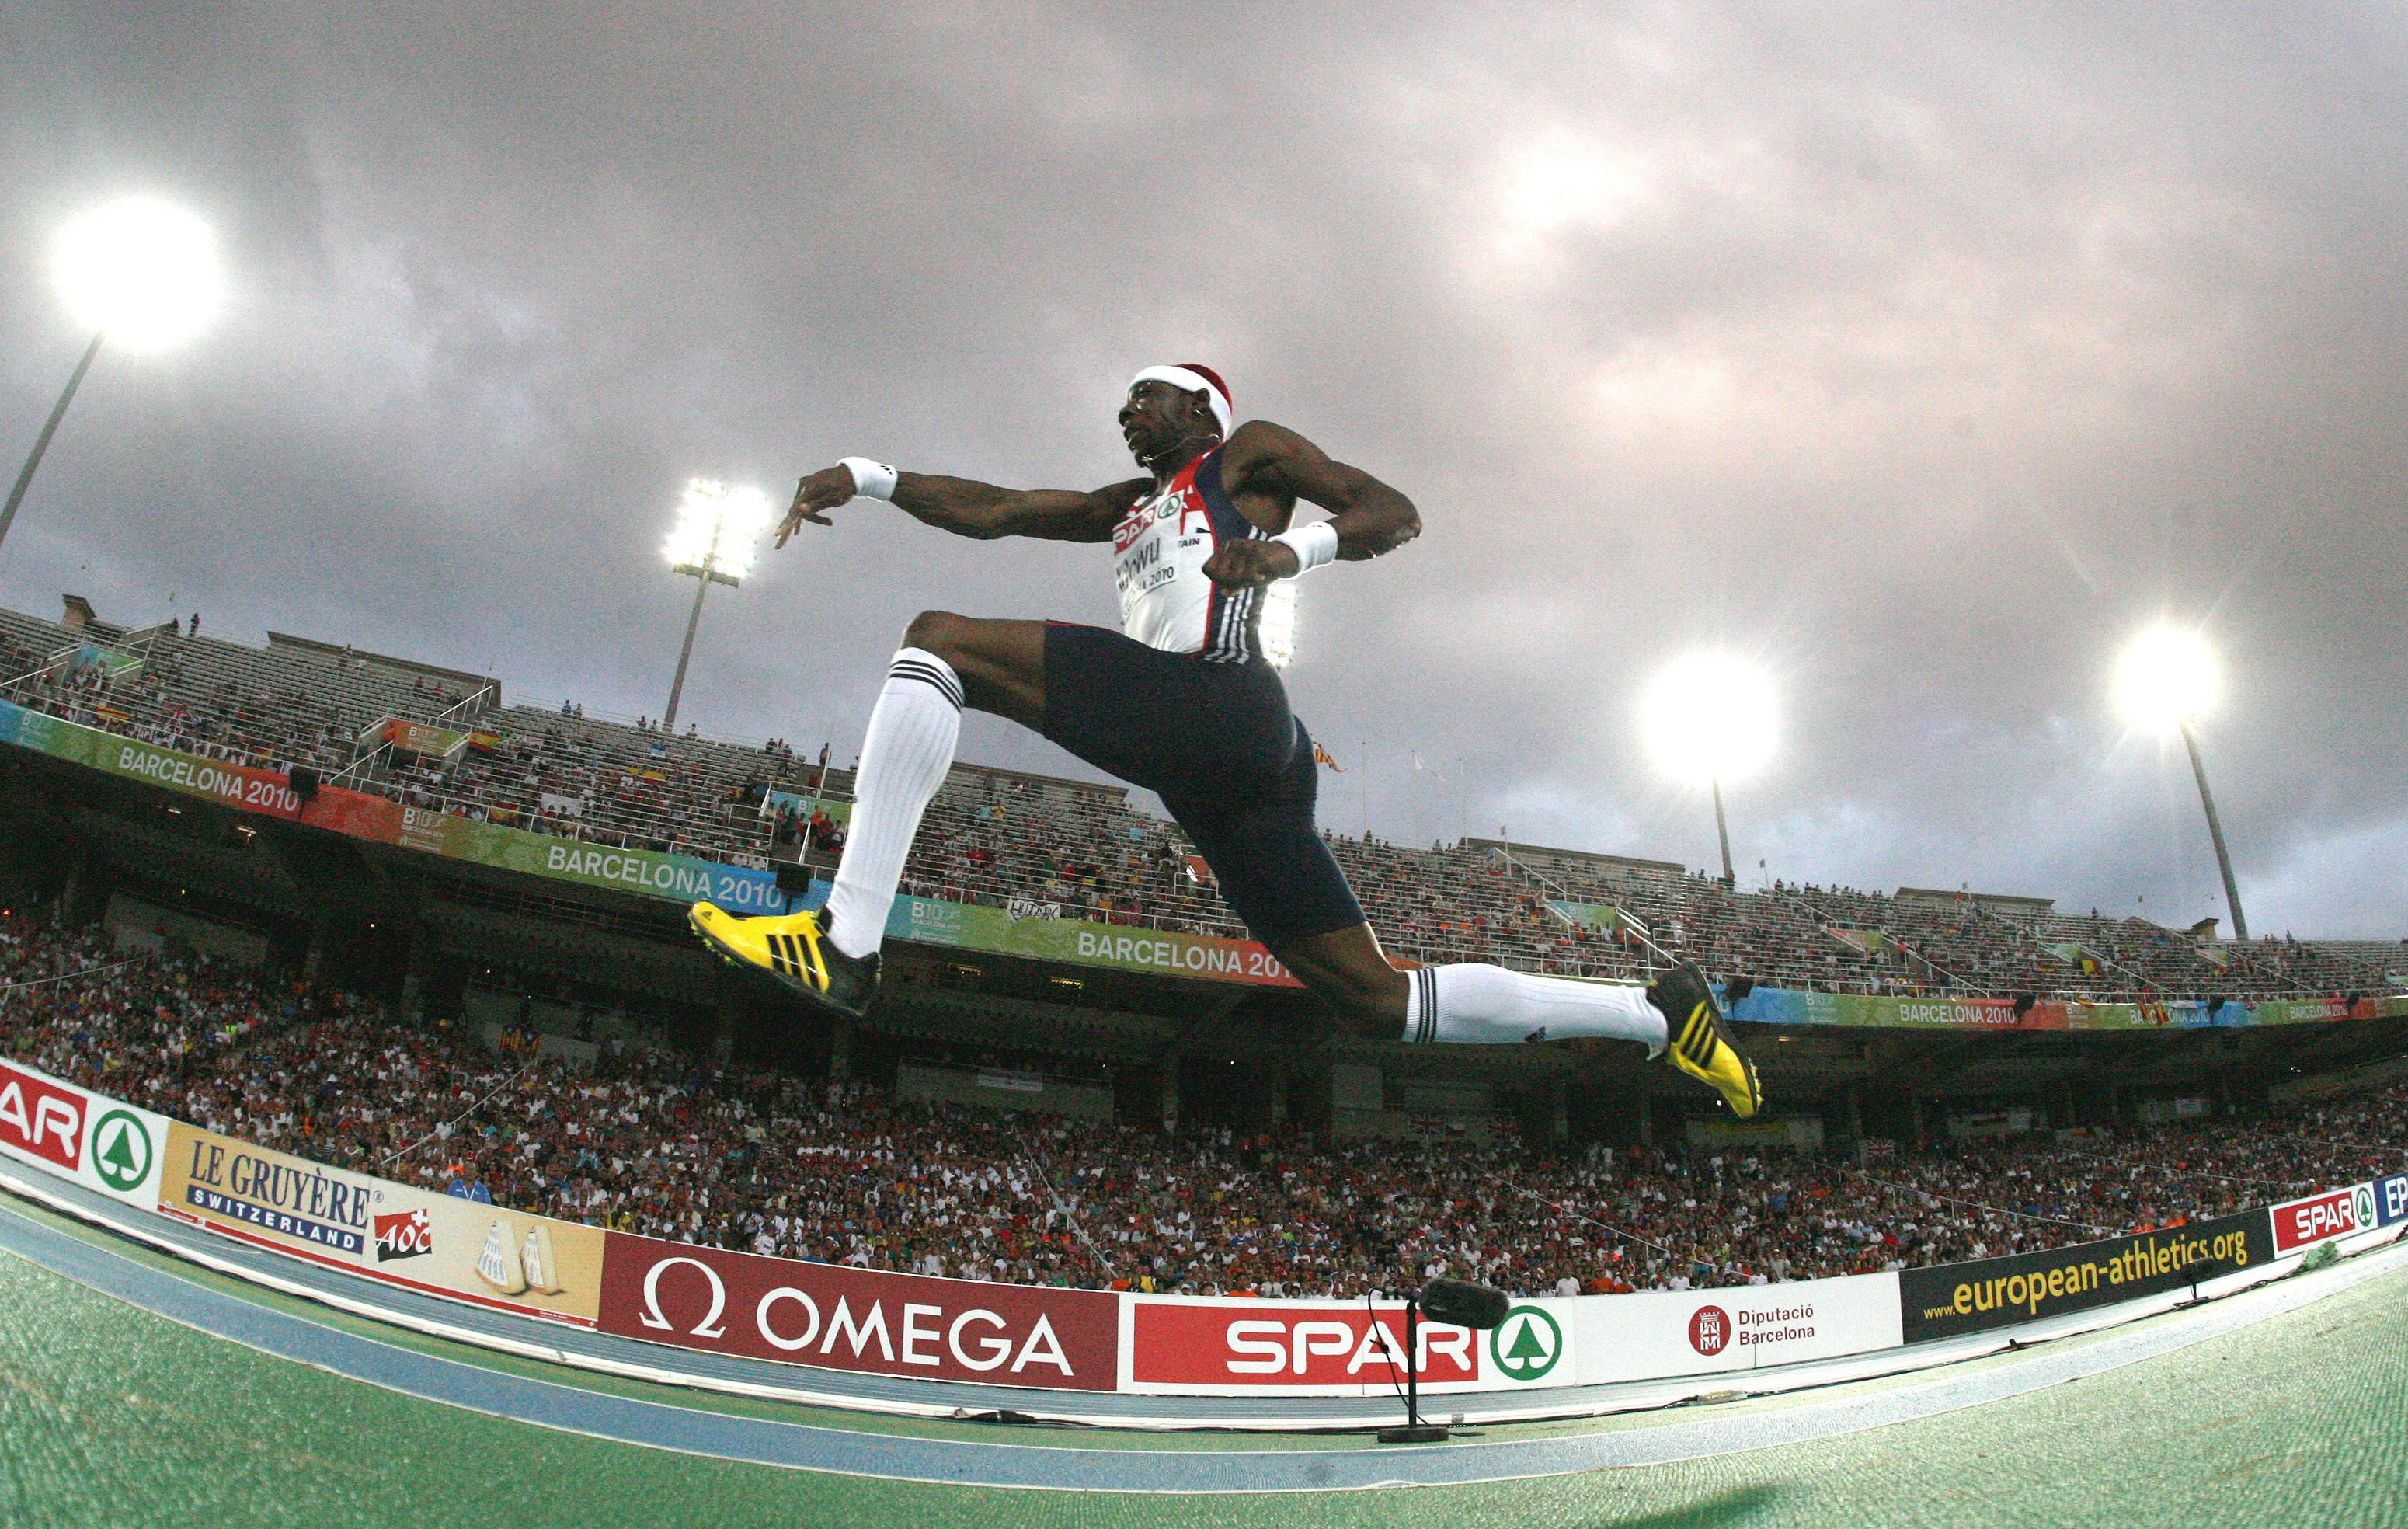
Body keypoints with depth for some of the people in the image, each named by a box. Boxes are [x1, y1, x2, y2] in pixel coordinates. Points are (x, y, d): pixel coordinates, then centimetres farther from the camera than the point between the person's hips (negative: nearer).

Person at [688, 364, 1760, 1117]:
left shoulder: (1249, 452, 18)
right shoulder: (1128, 508, 39)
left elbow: (1395, 513, 7)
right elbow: (990, 511, 29)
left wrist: (1294, 550, -12)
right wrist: (868, 477, 17)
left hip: (1216, 700, -9)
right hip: (1218, 775, 9)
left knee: (938, 640, -11)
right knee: (1381, 1002, 6)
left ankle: (844, 943, -24)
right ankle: (1655, 1014, 14)